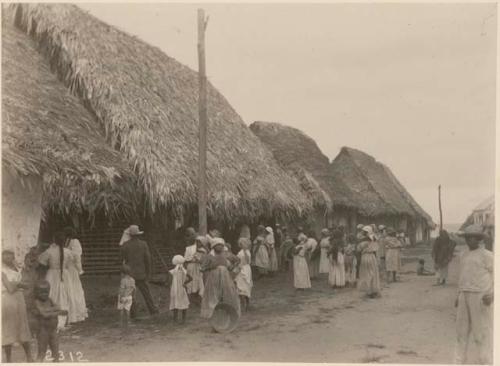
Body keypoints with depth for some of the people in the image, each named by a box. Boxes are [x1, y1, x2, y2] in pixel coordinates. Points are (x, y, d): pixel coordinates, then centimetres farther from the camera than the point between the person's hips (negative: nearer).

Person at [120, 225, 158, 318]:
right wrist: (148, 273, 4)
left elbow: (122, 259, -2)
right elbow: (148, 259, -3)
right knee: (146, 292, 13)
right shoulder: (143, 244, -3)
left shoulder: (125, 245, -7)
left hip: (129, 273, -2)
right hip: (141, 273, 2)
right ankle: (153, 310, 14)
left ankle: (133, 313, 6)